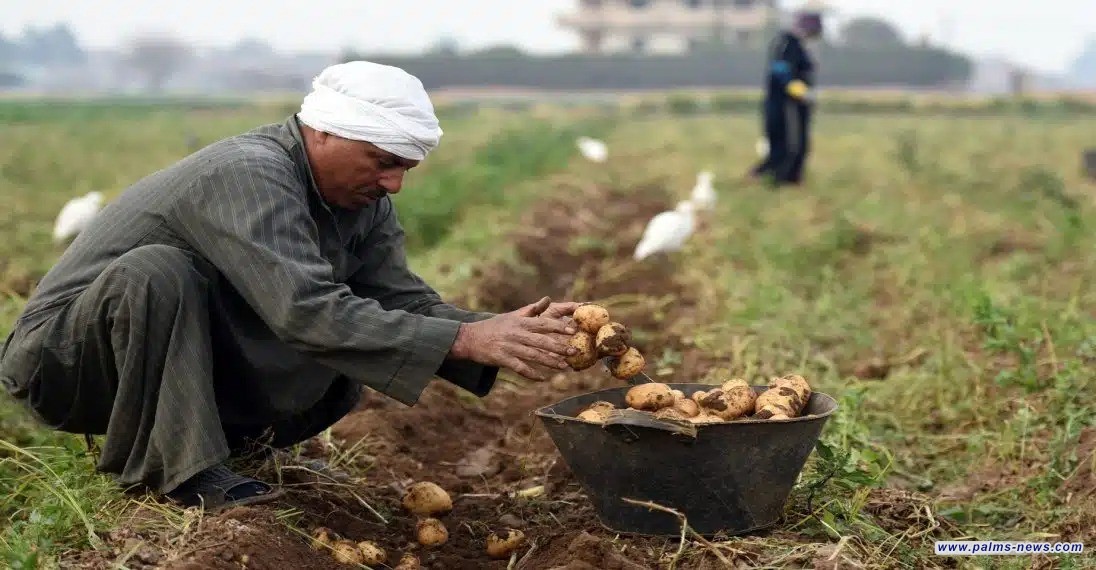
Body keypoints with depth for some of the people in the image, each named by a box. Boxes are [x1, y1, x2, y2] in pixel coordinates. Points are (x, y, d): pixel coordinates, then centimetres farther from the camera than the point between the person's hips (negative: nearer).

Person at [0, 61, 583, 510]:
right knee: (156, 271, -35)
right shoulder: (247, 176, -31)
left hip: (182, 368, 7)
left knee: (338, 380, -3)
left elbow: (402, 300, -10)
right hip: (63, 359, -7)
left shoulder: (362, 200, -4)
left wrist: (500, 330, -26)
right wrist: (466, 339, -43)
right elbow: (307, 312, -41)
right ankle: (183, 466, -22)